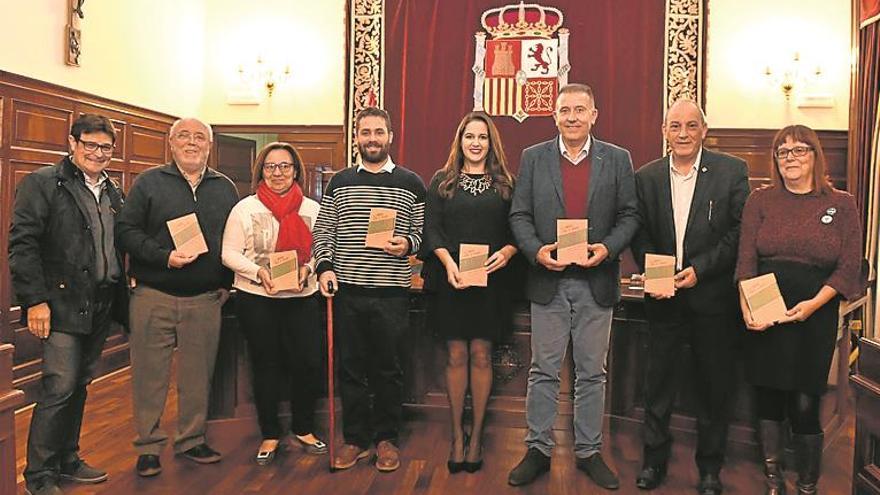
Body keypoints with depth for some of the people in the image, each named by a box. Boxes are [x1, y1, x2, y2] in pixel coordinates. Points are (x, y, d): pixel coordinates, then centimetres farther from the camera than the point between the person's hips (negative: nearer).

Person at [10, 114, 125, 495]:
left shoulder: (113, 193, 14)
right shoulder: (43, 183, -5)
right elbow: (22, 244, -11)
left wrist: (119, 298, 12)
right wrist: (35, 300, -16)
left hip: (100, 307, 6)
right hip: (61, 305, -6)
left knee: (79, 386, 15)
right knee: (60, 387, -6)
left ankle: (67, 460, 28)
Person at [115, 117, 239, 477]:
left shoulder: (225, 188, 11)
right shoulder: (149, 183, 3)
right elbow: (126, 230, -4)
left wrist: (227, 282, 7)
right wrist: (164, 257, -16)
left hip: (205, 300, 2)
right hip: (153, 297, -2)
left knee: (198, 376, 9)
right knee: (150, 374, 4)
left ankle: (192, 440, 24)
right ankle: (149, 446, 17)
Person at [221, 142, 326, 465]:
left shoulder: (312, 209, 6)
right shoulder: (245, 208, 1)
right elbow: (229, 253, -2)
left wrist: (308, 269, -14)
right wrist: (258, 272, -17)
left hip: (303, 297, 2)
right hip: (256, 299, -1)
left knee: (309, 363, 0)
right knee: (266, 366, 8)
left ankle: (303, 430, 22)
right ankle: (270, 435, 24)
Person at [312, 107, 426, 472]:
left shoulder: (411, 183, 5)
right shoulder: (340, 182, 10)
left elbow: (424, 232, 6)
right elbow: (323, 230, 10)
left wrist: (408, 244, -14)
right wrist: (325, 267, -3)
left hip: (392, 293, -1)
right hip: (347, 291, 2)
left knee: (388, 369, 7)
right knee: (351, 368, 9)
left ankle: (386, 439, 22)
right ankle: (355, 439, 22)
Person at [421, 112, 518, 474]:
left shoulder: (505, 184, 8)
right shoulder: (441, 181, 7)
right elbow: (431, 228, -1)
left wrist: (507, 252, -16)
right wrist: (448, 261, -17)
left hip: (491, 281, 0)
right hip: (451, 280, 0)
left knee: (481, 355, 4)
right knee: (456, 356, 5)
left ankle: (476, 435, 17)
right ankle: (457, 435, 17)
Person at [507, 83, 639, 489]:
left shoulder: (617, 159, 5)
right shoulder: (533, 158, 5)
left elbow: (629, 215, 4)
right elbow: (519, 215, 2)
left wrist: (608, 248, -13)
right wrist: (536, 250, -14)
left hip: (596, 280, 0)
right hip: (548, 280, 0)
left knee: (591, 372, 10)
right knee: (543, 371, 8)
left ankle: (588, 451, 24)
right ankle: (539, 449, 21)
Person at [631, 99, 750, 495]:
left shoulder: (732, 172, -2)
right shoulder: (646, 177, 5)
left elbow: (739, 231, -6)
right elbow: (640, 235, 5)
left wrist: (700, 269, -14)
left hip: (712, 296, -1)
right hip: (663, 298, 2)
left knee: (714, 387, 10)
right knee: (658, 384, 10)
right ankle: (654, 460, 27)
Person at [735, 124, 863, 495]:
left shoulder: (841, 204, 4)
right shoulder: (760, 200, 6)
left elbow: (849, 266, 0)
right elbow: (746, 259, -1)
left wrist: (814, 304, -14)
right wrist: (747, 307, -14)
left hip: (815, 315, -1)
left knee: (804, 404, 0)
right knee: (768, 396, 9)